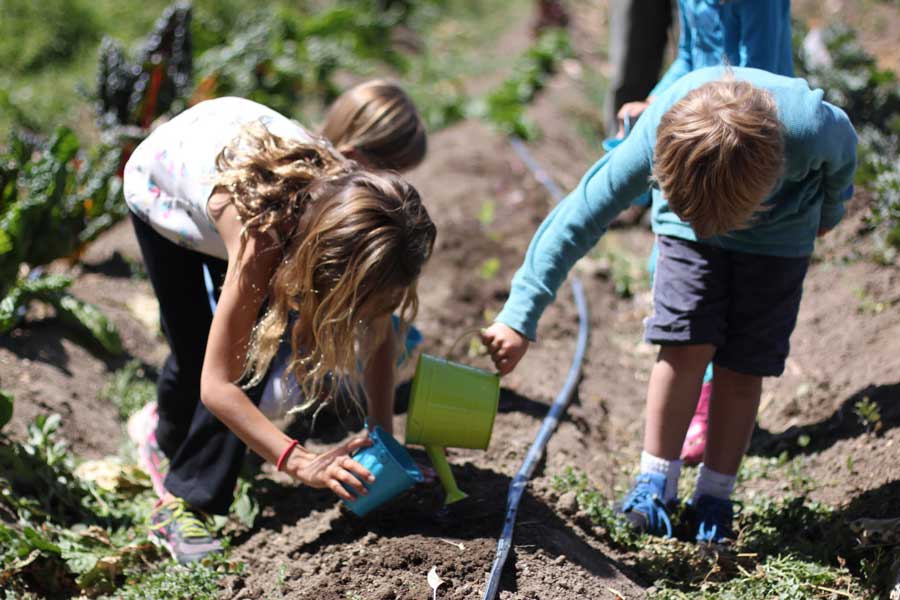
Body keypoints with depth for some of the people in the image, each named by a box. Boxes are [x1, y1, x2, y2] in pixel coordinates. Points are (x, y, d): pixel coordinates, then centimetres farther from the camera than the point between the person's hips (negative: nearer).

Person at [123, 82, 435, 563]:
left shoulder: (357, 205, -33)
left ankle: (188, 501, 3)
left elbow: (378, 331, -16)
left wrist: (383, 434, -21)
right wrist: (302, 463, -49)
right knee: (195, 351, 0)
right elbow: (216, 383, -42)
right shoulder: (260, 238, -46)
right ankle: (168, 441, 32)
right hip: (159, 184, -4)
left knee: (249, 350, -9)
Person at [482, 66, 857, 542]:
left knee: (742, 365, -4)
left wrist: (828, 212, 8)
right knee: (687, 344, -14)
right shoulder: (662, 131, -39)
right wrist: (520, 316, -40)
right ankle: (655, 481, 1)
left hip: (779, 235, 0)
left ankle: (714, 495, 10)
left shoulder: (809, 128, -40)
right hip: (686, 228, 0)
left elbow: (844, 147, -13)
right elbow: (579, 216, -37)